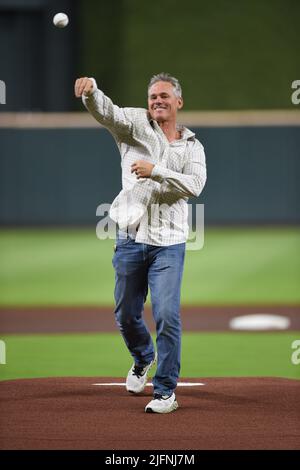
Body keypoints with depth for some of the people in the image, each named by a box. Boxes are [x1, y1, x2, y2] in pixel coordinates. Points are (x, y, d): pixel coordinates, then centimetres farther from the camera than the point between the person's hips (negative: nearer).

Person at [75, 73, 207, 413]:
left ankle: (166, 391, -1)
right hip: (131, 239, 1)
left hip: (168, 243, -1)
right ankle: (143, 358, 43)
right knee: (126, 315, 12)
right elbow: (106, 111, -14)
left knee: (167, 316, -10)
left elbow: (195, 185, -9)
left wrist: (156, 171, -18)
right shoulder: (136, 125, 6)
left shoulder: (192, 146, 8)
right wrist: (90, 90, -35)